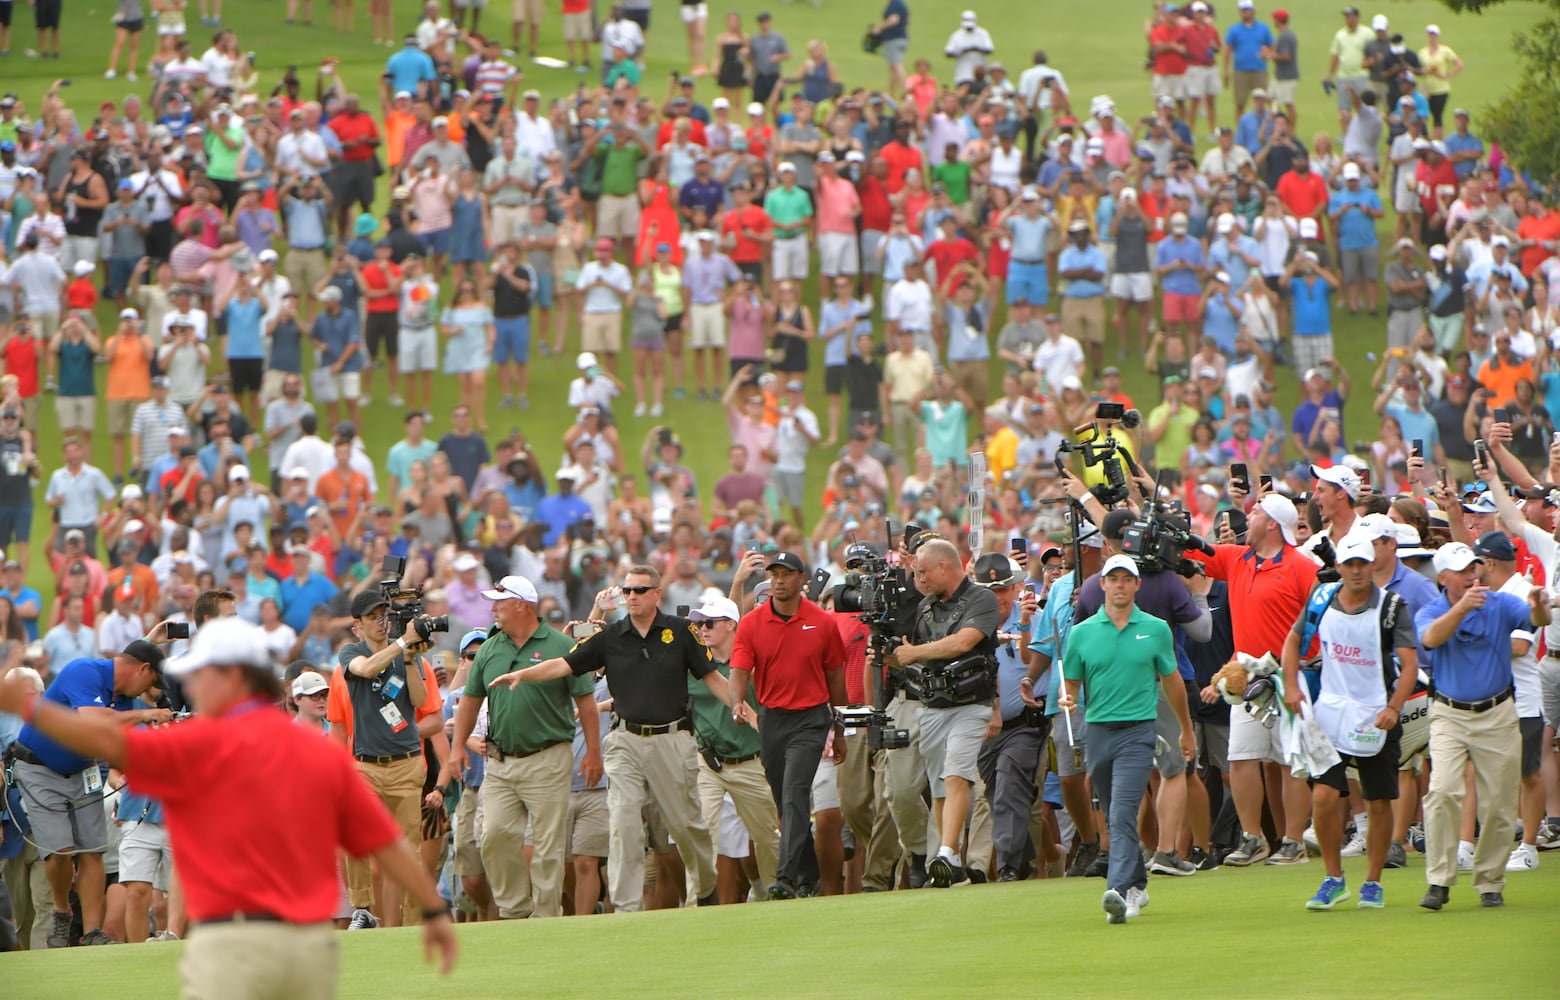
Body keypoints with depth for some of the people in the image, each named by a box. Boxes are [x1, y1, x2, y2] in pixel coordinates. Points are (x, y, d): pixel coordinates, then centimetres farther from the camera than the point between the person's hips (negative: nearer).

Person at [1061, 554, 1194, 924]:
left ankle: (1118, 890, -28)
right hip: (1098, 731, 3)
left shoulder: (1156, 630, 4)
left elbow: (1171, 682, 15)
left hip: (1138, 731, -3)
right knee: (1114, 817, 13)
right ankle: (1137, 885, 30)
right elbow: (1071, 683, 11)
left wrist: (1186, 730, 25)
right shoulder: (1081, 633, 5)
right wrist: (1066, 700, -13)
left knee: (1123, 814, -19)